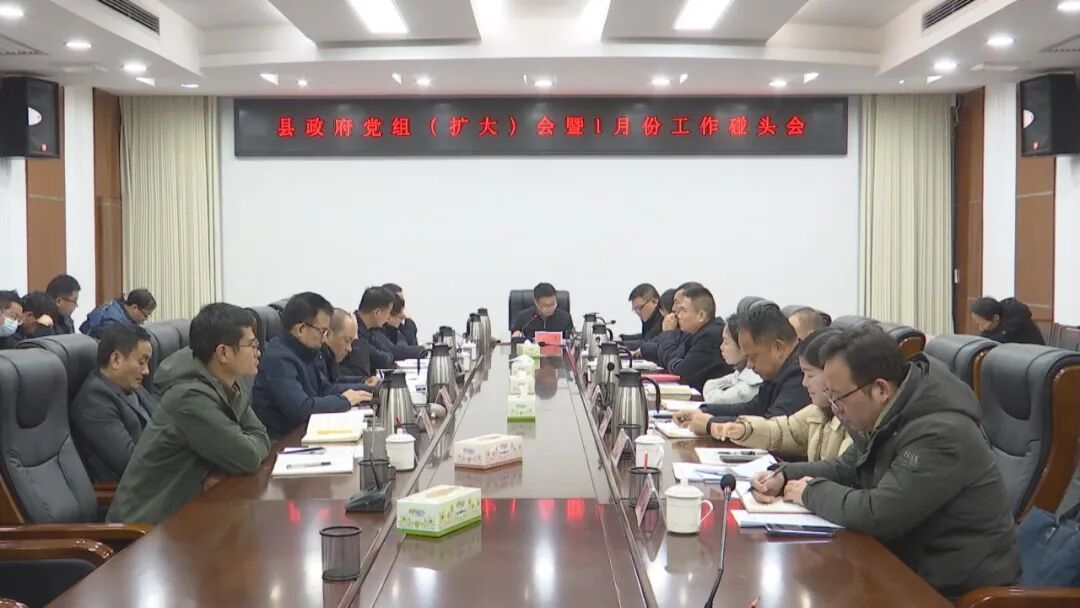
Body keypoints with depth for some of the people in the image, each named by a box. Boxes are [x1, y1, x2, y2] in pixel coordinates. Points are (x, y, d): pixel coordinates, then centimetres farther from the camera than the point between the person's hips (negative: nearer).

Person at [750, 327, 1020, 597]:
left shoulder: (941, 434, -28)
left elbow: (876, 514, -31)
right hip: (916, 559, 8)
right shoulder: (892, 414, 2)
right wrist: (785, 477, -1)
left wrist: (813, 492, -14)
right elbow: (848, 466, 15)